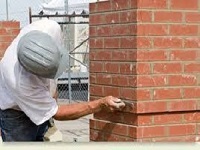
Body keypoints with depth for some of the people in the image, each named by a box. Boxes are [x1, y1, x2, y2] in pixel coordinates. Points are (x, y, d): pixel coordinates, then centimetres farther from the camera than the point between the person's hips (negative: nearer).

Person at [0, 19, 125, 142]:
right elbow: (57, 113, -30)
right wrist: (101, 104, -31)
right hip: (15, 111, -6)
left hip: (39, 104, 6)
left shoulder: (50, 28, -32)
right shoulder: (21, 83, -44)